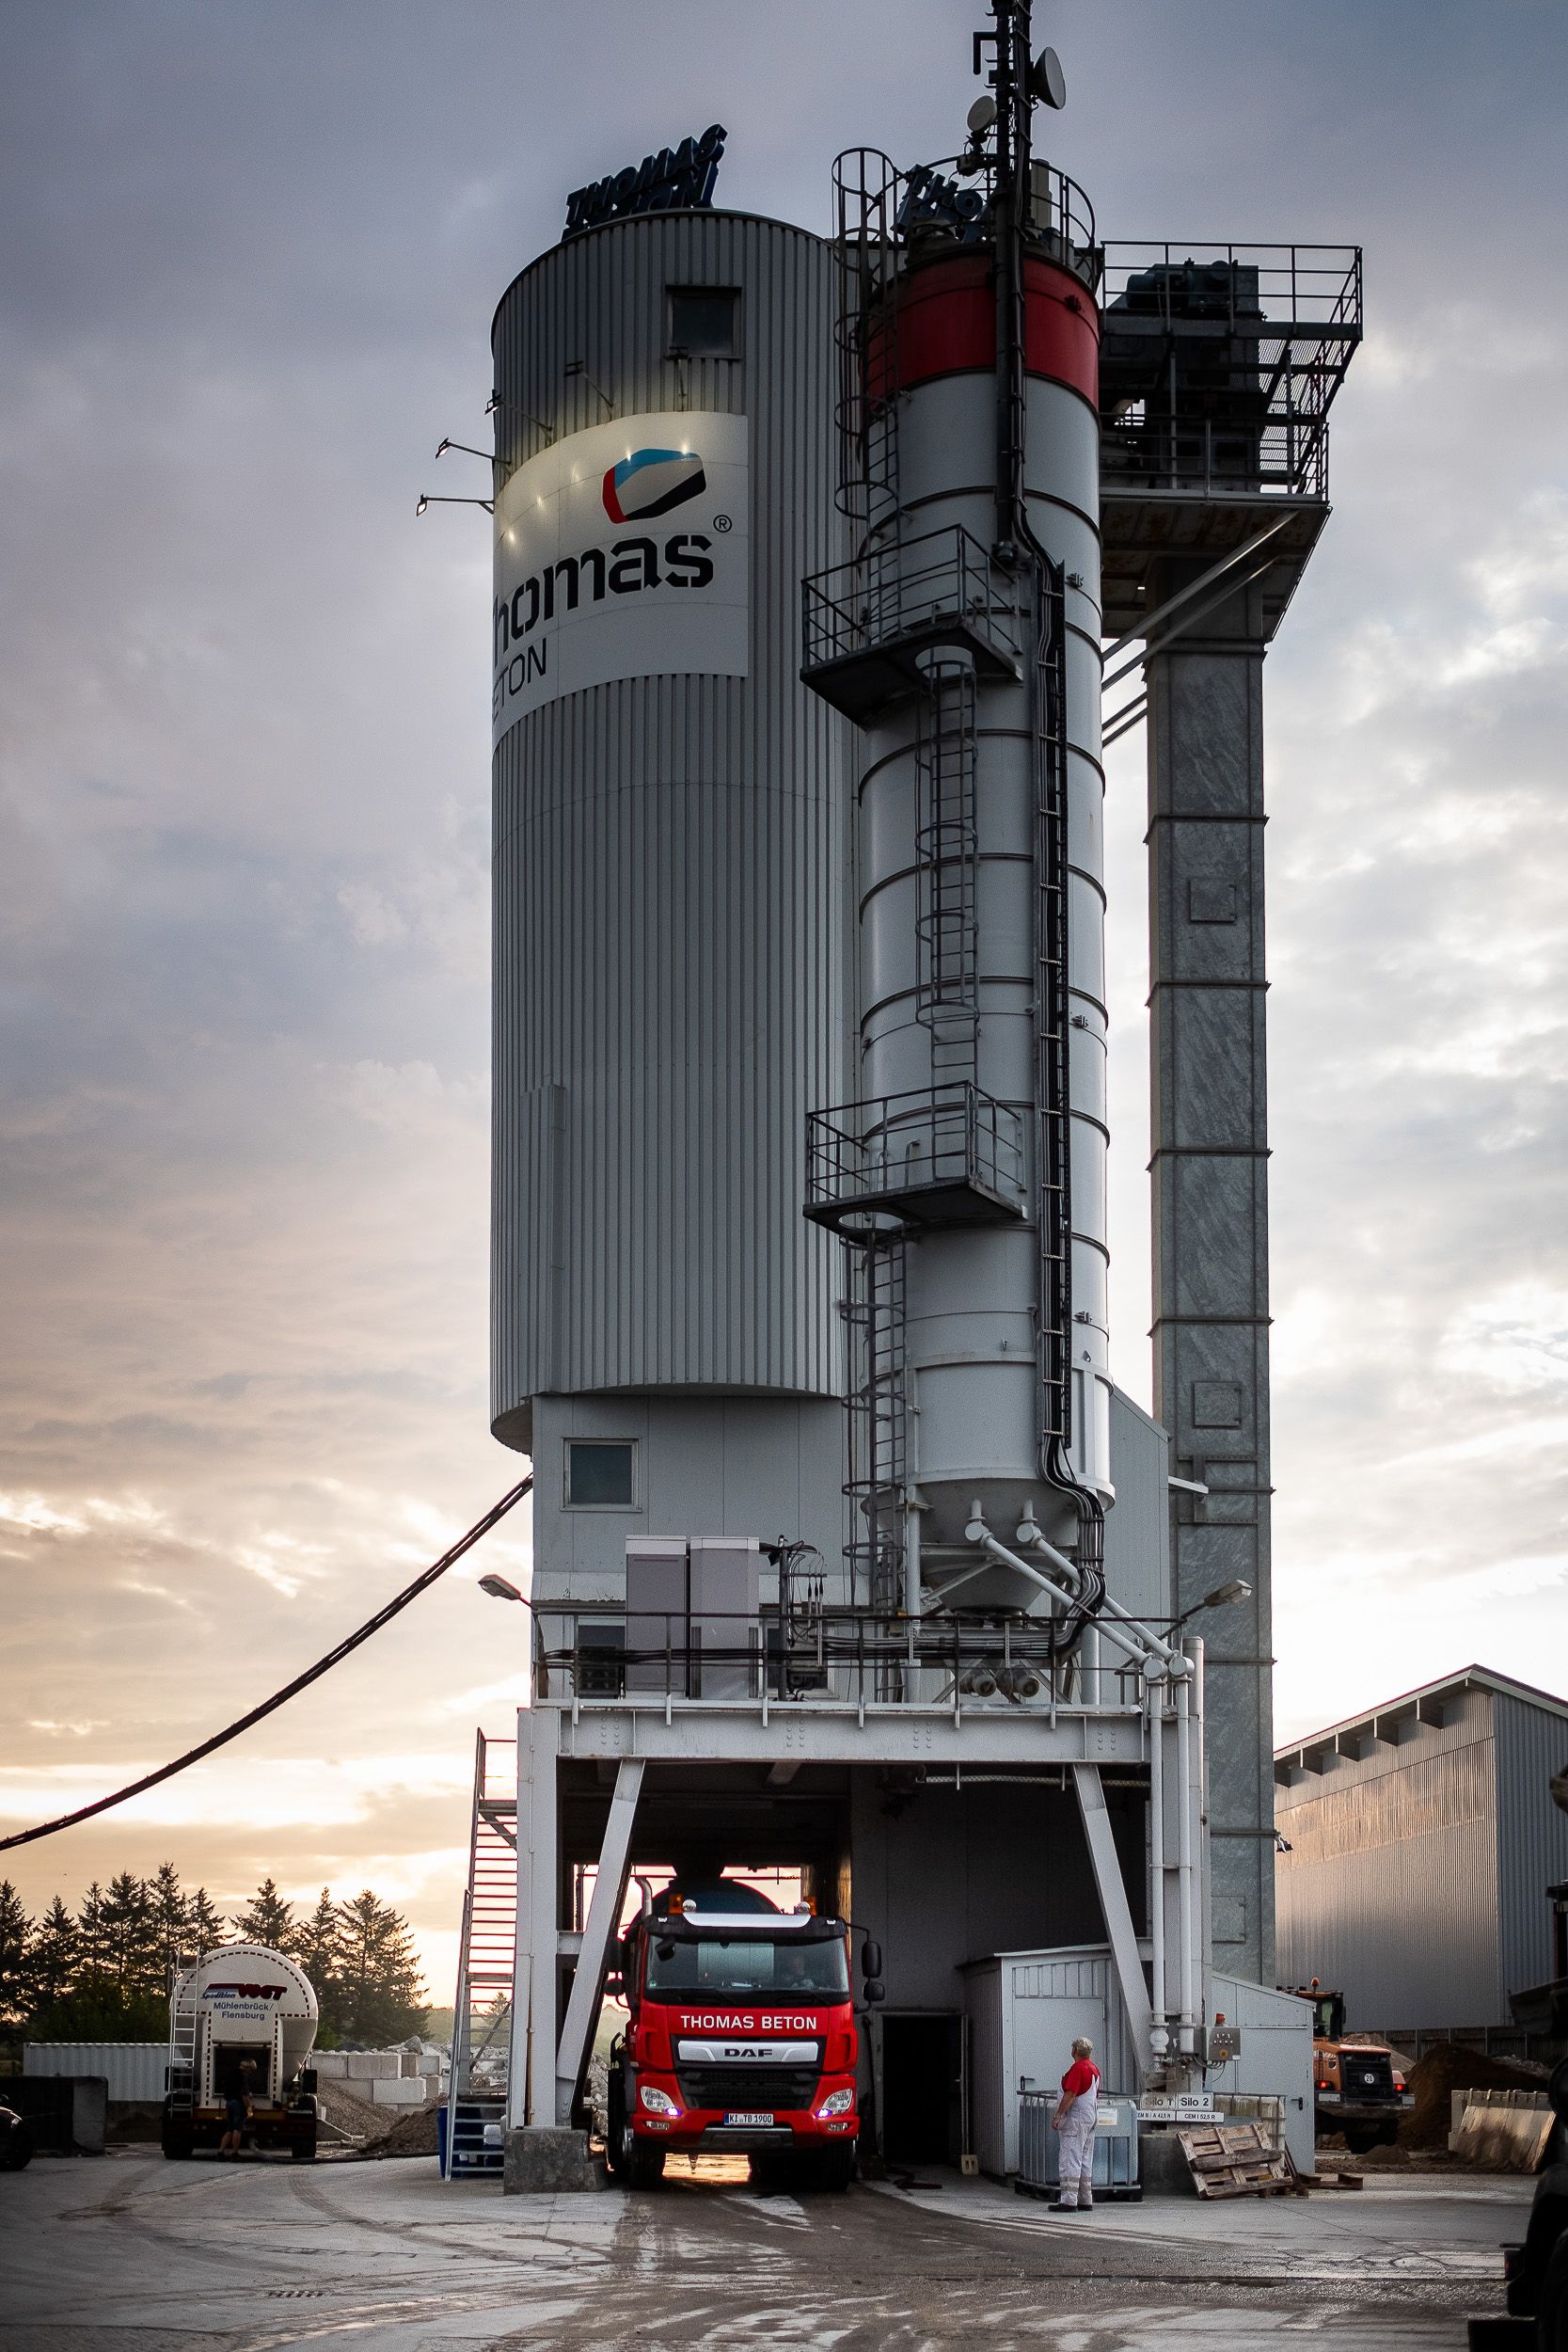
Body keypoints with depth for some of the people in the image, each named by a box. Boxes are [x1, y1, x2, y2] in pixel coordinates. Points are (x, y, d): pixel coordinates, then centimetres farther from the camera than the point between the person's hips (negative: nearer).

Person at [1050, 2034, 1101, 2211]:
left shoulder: (1077, 2068, -15)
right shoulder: (1094, 2069, 13)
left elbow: (1070, 2095, -21)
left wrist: (1057, 2116, -17)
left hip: (1076, 2119, -10)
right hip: (1091, 2118, 10)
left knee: (1070, 2160, -10)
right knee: (1085, 2161, 13)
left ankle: (1068, 2200, -15)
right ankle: (1085, 2200, 15)